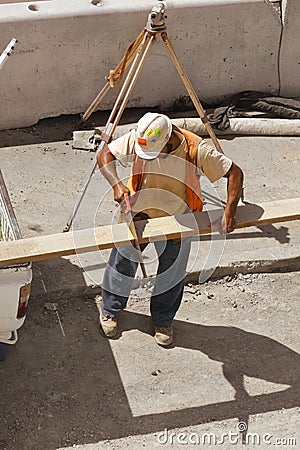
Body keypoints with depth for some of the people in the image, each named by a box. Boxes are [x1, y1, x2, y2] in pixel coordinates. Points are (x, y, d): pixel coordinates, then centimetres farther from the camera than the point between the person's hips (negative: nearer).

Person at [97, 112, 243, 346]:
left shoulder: (196, 150, -29)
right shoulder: (137, 139, -26)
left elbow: (234, 172, -22)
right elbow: (105, 154, -13)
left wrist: (229, 211, -32)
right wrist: (117, 184, -30)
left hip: (177, 223, -1)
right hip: (137, 216, 1)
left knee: (170, 275, 16)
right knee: (122, 265, 16)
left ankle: (163, 320, 43)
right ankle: (110, 311, 43)